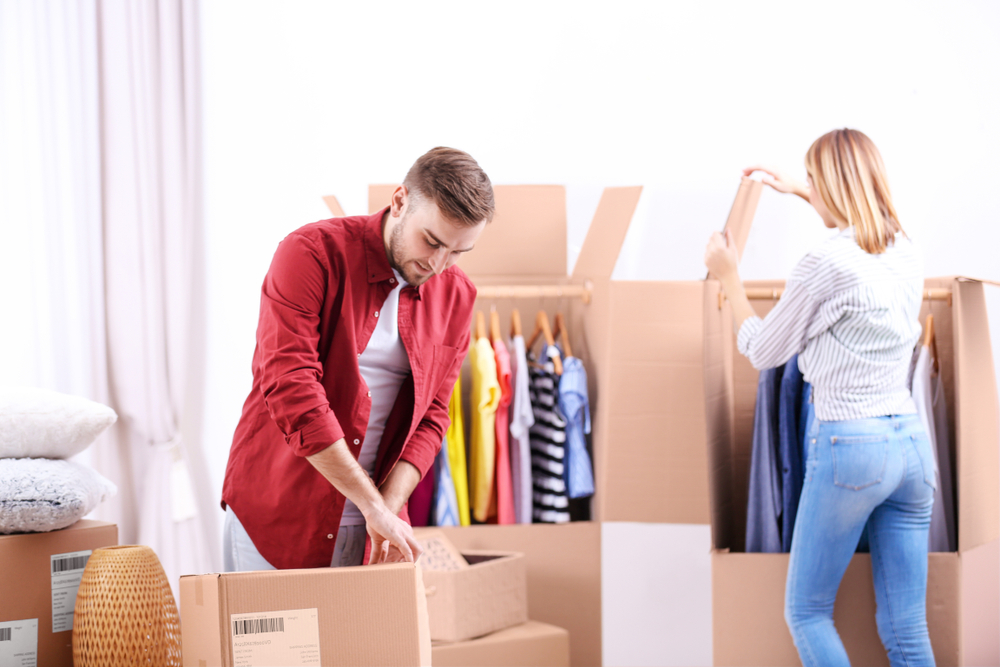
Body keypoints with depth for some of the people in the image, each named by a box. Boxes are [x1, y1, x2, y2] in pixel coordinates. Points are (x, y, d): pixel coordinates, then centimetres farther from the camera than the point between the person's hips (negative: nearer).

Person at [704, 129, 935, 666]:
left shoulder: (824, 266, -14)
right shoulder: (907, 254, 7)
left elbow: (762, 351, 0)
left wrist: (727, 276, 13)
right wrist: (799, 192, 43)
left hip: (848, 443, -7)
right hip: (912, 441, 7)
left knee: (806, 611, 7)